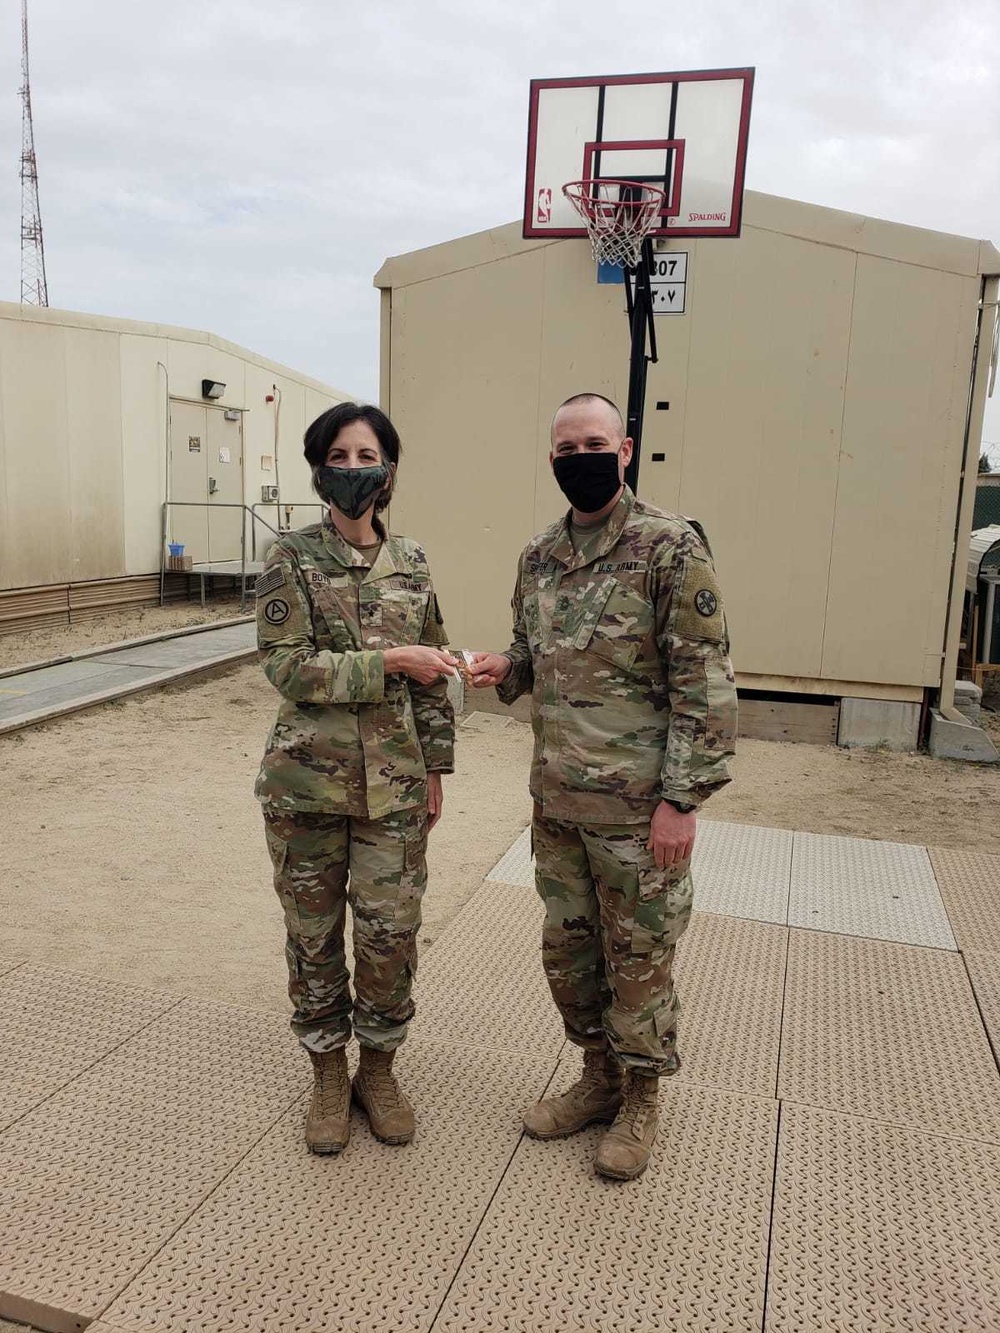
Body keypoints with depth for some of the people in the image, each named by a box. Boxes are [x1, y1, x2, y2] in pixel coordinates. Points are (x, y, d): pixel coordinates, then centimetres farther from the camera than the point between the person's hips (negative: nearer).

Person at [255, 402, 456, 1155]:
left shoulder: (411, 562, 4)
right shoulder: (292, 559, -5)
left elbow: (433, 677, 9)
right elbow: (289, 667, -15)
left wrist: (436, 767, 8)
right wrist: (390, 661, -20)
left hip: (394, 781, 2)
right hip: (309, 780, -2)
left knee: (391, 930, 5)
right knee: (314, 932, 11)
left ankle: (379, 1066, 30)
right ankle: (328, 1072, 32)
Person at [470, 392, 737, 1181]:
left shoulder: (672, 548, -13)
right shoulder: (539, 557, 8)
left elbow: (704, 682, -14)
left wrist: (682, 798, -17)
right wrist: (505, 669, -3)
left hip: (638, 805, -6)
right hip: (557, 798, 7)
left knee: (639, 957, 9)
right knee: (567, 948, 18)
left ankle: (640, 1102, 31)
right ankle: (599, 1077, 40)